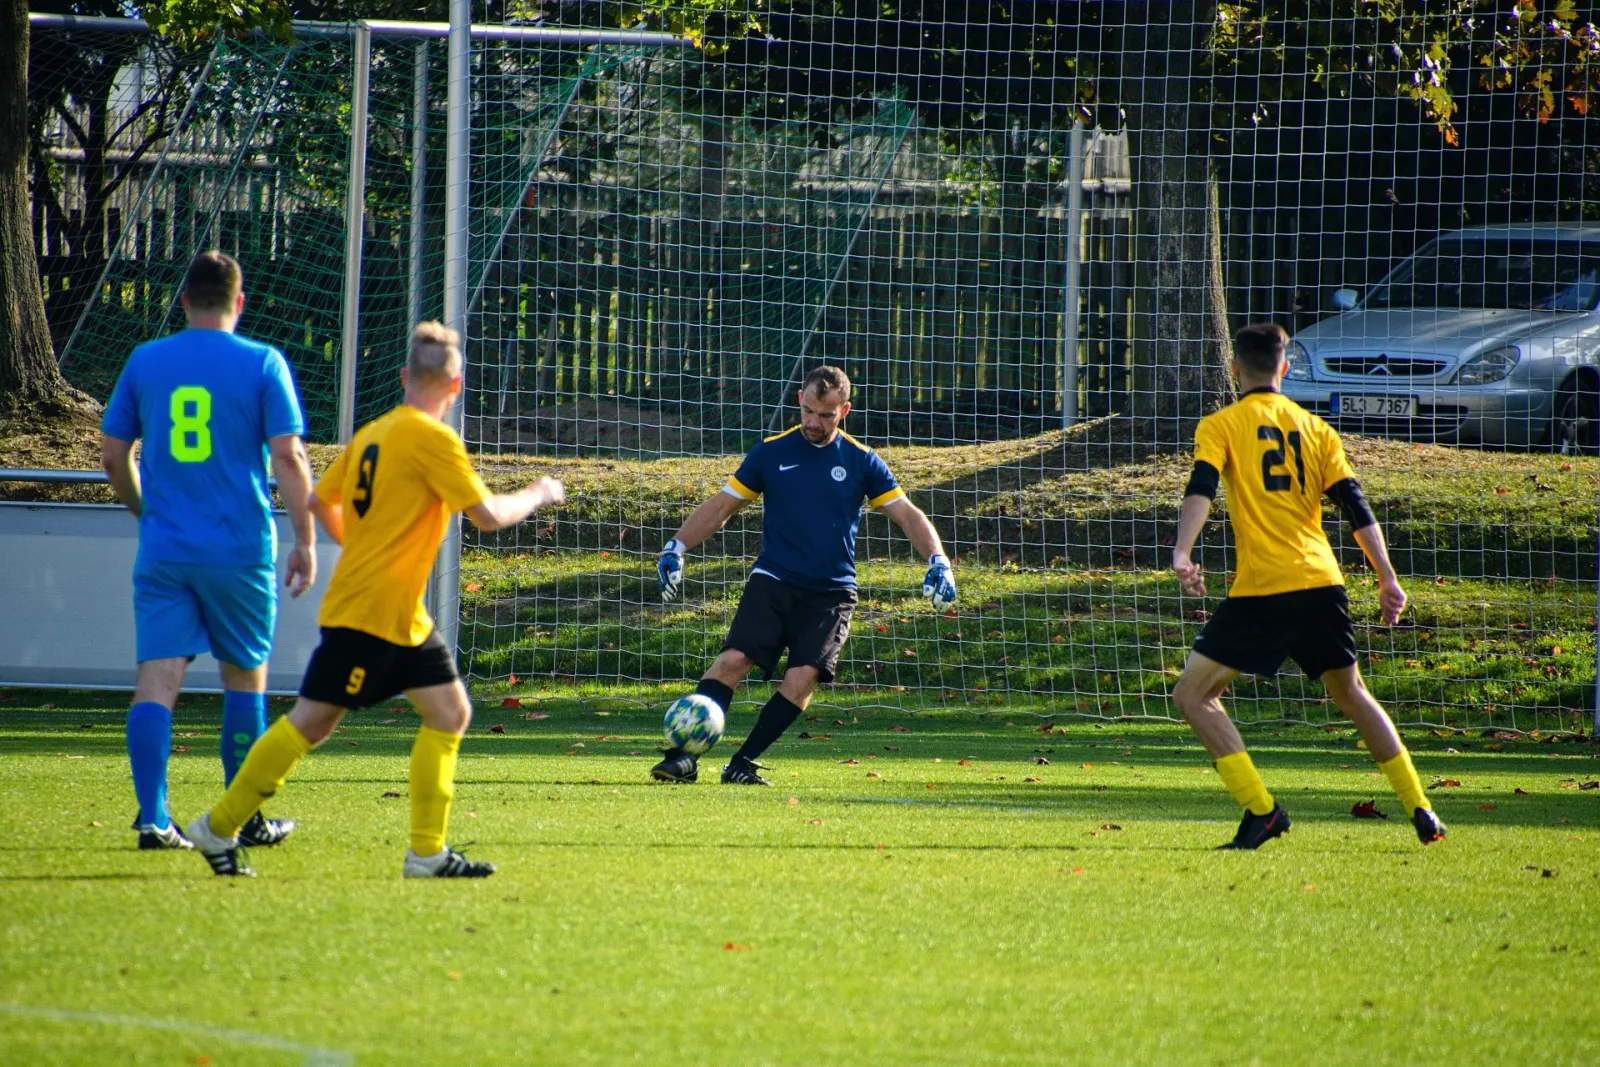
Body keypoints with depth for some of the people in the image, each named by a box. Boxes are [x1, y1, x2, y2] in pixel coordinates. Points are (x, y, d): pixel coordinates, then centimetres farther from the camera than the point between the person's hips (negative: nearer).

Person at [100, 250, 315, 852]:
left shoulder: (145, 362, 6)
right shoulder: (262, 365, -3)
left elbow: (113, 456, 11)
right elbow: (288, 457, -8)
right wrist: (305, 541, -1)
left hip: (163, 552, 1)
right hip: (240, 551, -1)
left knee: (157, 680, -3)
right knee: (245, 678, 13)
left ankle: (153, 817, -16)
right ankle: (245, 819, 19)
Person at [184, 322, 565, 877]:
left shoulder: (373, 433, 11)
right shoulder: (433, 439, -15)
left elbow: (321, 500, 17)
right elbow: (487, 514, -18)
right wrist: (538, 495, 0)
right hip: (367, 612, -9)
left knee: (450, 711, 5)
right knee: (311, 722, -5)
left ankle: (428, 852, 4)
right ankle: (219, 827, 3)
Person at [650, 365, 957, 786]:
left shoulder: (861, 462, 4)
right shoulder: (771, 452, 5)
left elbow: (907, 514, 5)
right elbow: (721, 506, 10)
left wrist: (938, 562, -10)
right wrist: (676, 548, -2)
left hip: (830, 592, 0)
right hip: (773, 581, 0)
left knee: (803, 676, -19)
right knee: (734, 658, -20)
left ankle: (743, 764, -9)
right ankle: (684, 757, -20)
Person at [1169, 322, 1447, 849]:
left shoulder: (1221, 425, 5)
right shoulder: (1315, 428, 16)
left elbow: (1201, 490, -13)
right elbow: (1357, 508, 10)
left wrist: (1182, 553, -24)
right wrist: (1388, 580, 10)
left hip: (1262, 588, -5)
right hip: (1322, 583, 5)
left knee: (1192, 693, 3)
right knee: (1351, 694, 21)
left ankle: (1261, 810, -9)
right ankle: (1421, 812, 18)